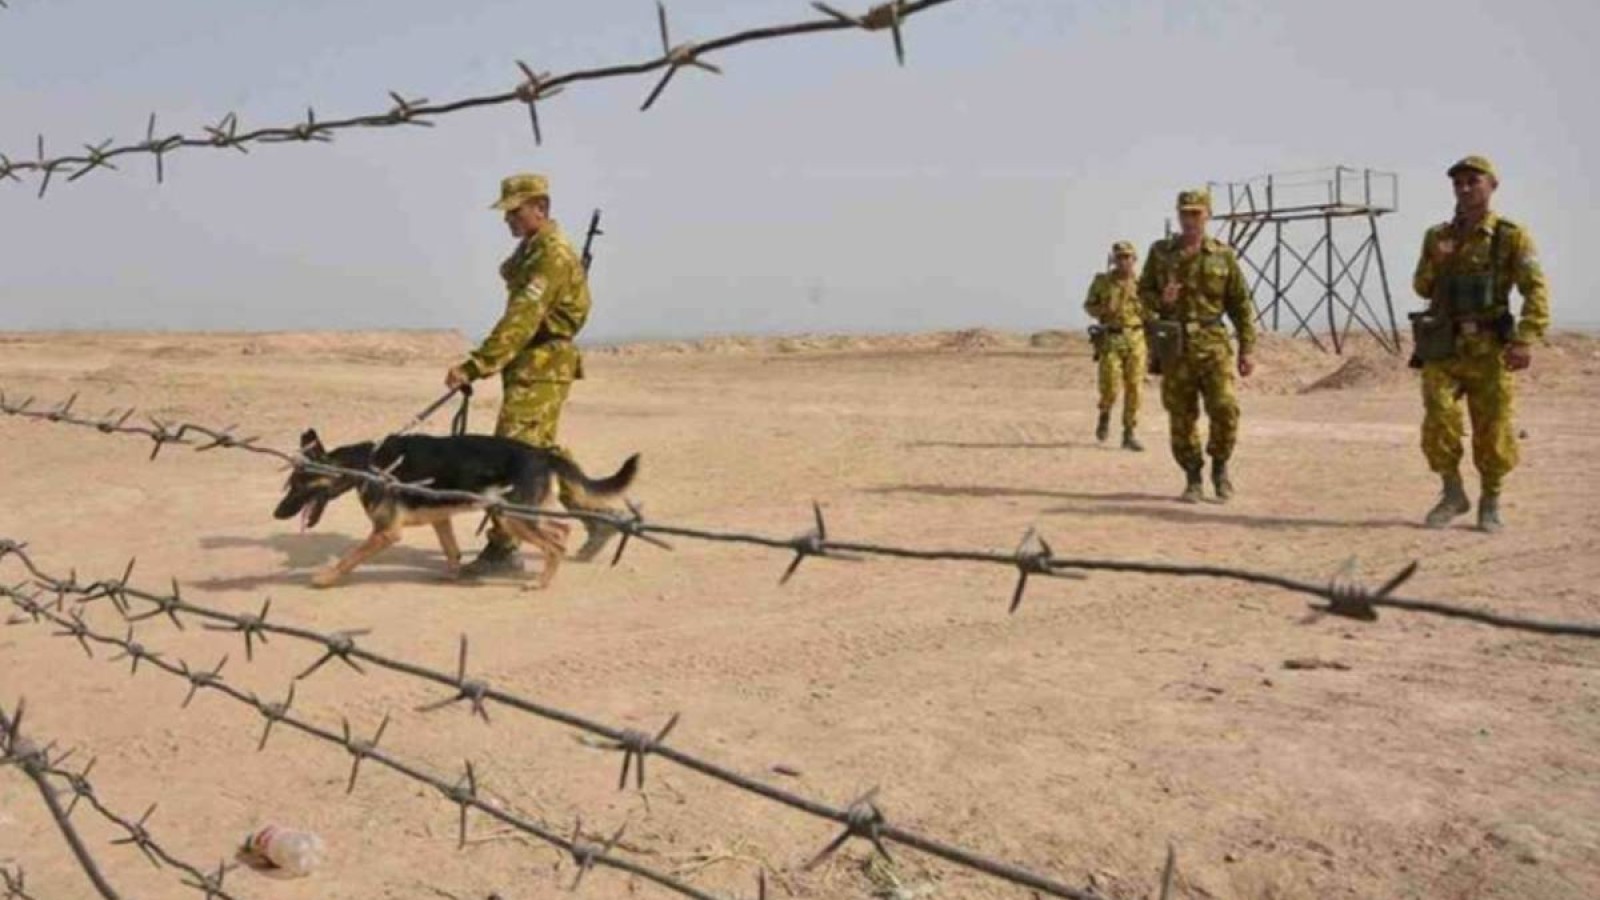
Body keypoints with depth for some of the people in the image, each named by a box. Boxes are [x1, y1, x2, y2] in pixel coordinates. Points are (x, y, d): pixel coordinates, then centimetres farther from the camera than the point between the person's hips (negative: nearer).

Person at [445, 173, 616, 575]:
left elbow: (521, 320, -27)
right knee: (543, 450, 19)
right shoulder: (532, 250, 15)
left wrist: (474, 367, -32)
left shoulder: (551, 255, -18)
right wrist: (481, 365, 21)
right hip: (532, 365, 11)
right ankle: (597, 516, 29)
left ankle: (502, 549, -5)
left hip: (541, 368, -11)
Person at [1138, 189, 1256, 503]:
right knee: (1181, 417, 3)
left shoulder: (1223, 255, 2)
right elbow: (1144, 293, 8)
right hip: (1174, 347, 1)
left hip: (1212, 344, -1)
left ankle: (1220, 467, 10)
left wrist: (1247, 349, -1)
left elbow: (1241, 305, 4)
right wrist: (1160, 301, -16)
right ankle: (1193, 481, 14)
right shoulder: (1160, 251, 4)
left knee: (1224, 409, -13)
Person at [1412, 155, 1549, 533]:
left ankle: (1491, 502, 20)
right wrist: (1436, 262, -8)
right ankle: (1453, 494, 10)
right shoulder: (1437, 237, 10)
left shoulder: (1512, 237, -1)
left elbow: (1536, 290, -9)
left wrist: (1526, 340, -21)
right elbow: (1423, 289, 13)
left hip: (1489, 349, -2)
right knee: (1439, 420, -9)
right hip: (1443, 347, 2)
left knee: (1492, 430, 2)